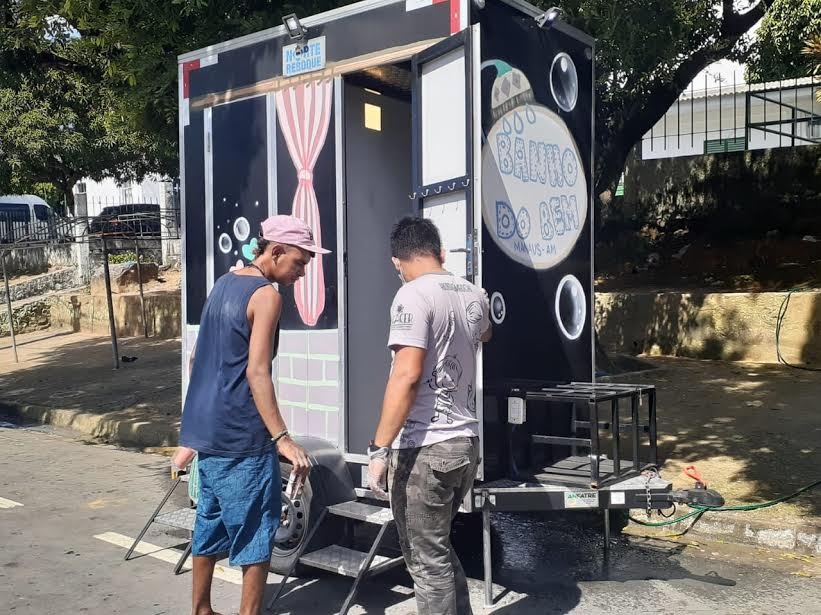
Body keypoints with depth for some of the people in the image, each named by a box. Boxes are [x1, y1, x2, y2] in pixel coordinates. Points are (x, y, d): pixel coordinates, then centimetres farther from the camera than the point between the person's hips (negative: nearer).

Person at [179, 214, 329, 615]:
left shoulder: (223, 284, 13)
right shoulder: (266, 296, -14)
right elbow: (256, 372, -22)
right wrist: (282, 438, -24)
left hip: (207, 429, 9)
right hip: (241, 437, -9)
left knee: (211, 522, 18)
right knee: (256, 532, 2)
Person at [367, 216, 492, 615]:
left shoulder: (413, 295, -13)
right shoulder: (473, 295, 10)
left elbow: (406, 375, -23)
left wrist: (380, 448, -21)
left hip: (425, 449, -8)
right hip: (466, 443, 8)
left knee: (426, 561, 4)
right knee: (438, 549, 23)